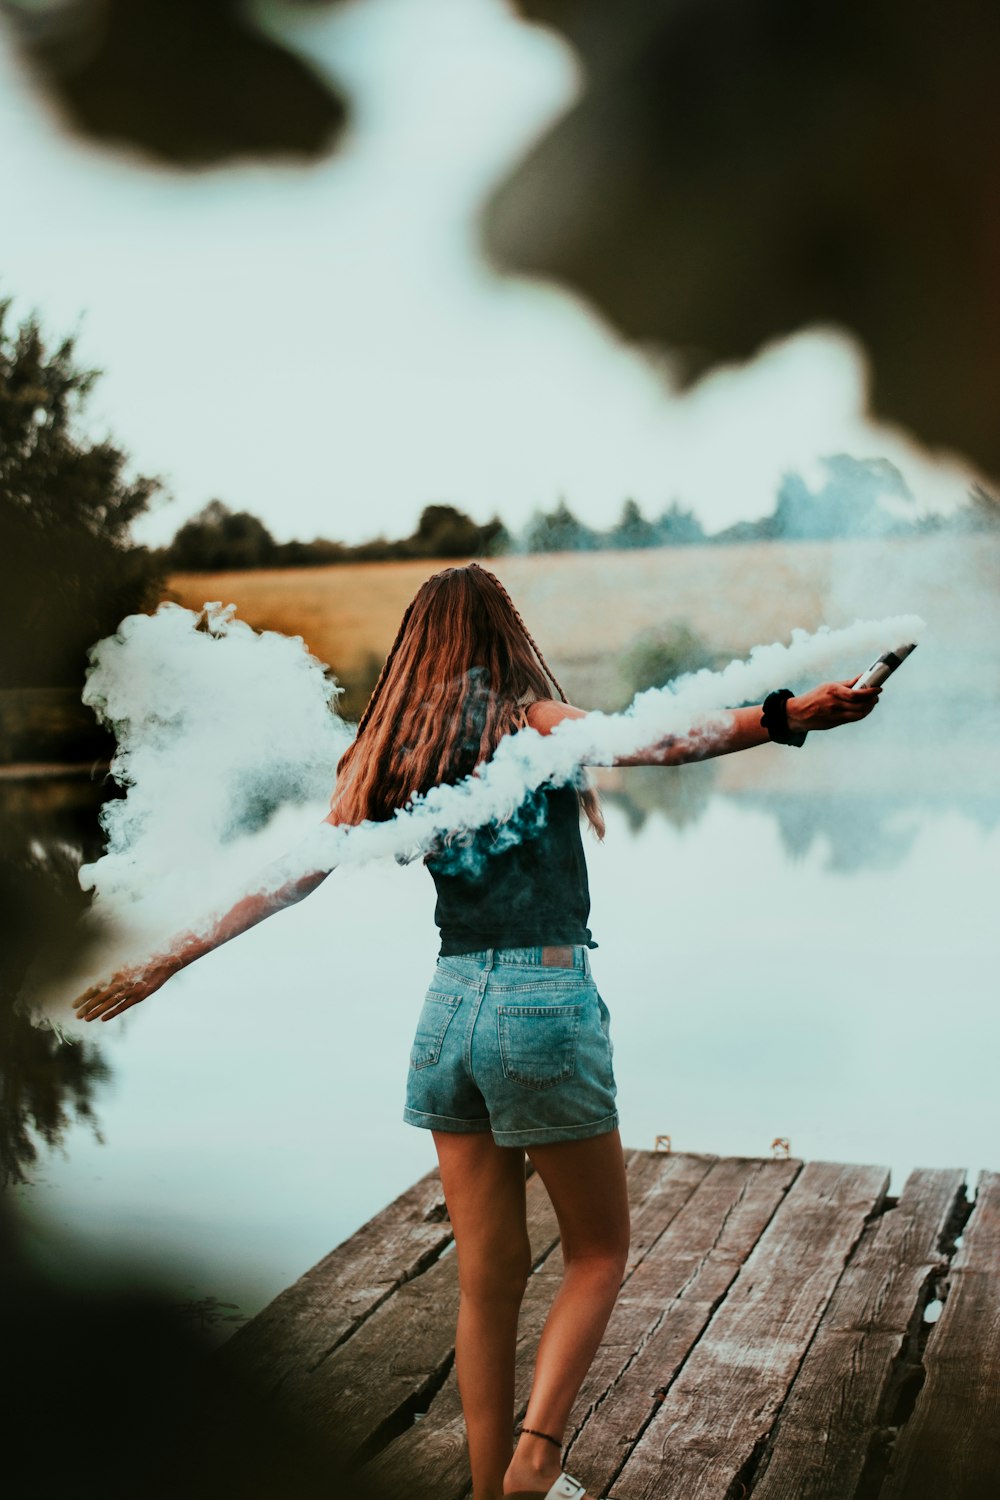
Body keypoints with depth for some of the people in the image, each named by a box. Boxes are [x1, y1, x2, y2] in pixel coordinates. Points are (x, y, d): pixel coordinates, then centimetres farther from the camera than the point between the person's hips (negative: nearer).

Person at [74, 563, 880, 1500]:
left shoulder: (389, 757, 9)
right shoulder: (527, 720, -4)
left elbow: (284, 880, 10)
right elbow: (641, 743, -23)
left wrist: (166, 963, 19)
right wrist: (783, 717, -35)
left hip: (451, 1007, 4)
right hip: (546, 1001, -4)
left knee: (487, 1281, 14)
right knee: (598, 1252, 14)